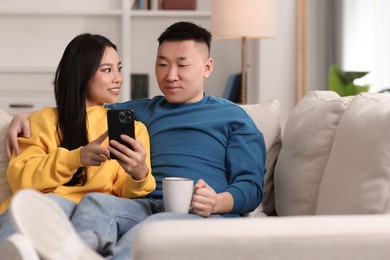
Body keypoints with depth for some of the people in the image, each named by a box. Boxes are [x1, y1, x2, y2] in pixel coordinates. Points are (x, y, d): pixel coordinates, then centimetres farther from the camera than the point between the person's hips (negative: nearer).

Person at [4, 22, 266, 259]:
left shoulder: (233, 117, 20)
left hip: (201, 214, -3)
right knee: (96, 201, -32)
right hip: (147, 206, 3)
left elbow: (252, 186, 9)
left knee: (153, 228, -39)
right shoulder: (142, 111, 32)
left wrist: (217, 203, -15)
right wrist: (28, 117, 21)